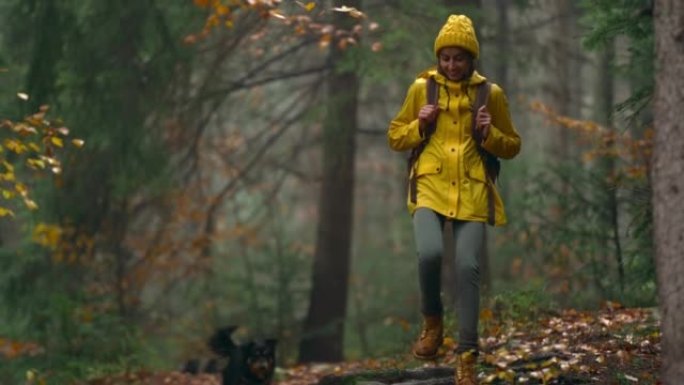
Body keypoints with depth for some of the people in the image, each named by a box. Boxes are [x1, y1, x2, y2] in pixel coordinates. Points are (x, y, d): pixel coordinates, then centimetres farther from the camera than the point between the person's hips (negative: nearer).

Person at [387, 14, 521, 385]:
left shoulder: (490, 93, 6)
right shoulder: (421, 88, 6)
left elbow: (512, 146, 13)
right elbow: (395, 137, 14)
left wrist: (490, 134, -7)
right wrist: (419, 125, -6)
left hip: (471, 192, 0)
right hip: (430, 186, 0)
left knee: (467, 268, -8)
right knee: (429, 253, -25)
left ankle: (466, 355, 2)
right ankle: (432, 321, 3)